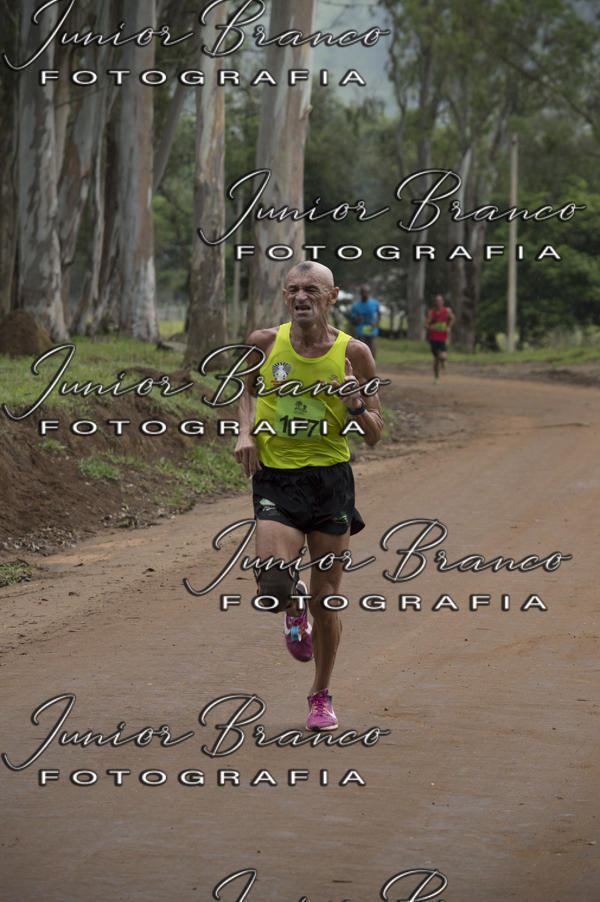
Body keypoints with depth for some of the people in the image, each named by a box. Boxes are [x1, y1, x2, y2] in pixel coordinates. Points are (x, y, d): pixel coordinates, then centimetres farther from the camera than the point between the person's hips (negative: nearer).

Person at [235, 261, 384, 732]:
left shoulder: (353, 353, -4)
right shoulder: (265, 342, -1)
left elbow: (375, 434, 2)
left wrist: (356, 406, -19)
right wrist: (246, 432, 2)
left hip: (330, 479, 0)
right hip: (275, 480, 1)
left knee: (325, 600, 4)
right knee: (273, 579, -22)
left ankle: (322, 695, 26)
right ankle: (293, 605, 18)